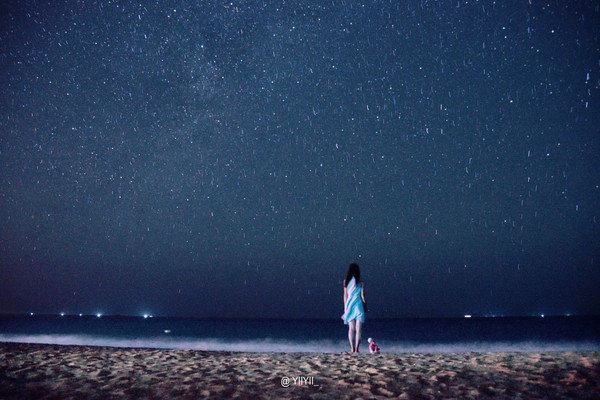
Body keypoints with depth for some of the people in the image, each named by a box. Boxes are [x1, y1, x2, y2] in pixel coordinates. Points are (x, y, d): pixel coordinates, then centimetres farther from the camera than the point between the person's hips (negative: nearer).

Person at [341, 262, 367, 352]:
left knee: (351, 328, 8)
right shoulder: (360, 282, -3)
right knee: (358, 329, 1)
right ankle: (356, 348, -5)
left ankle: (352, 348, 1)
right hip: (358, 306, -2)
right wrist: (365, 306, 9)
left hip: (349, 305, 2)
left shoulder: (346, 281, 3)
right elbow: (362, 295, -1)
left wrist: (345, 308, 11)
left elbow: (345, 295, 5)